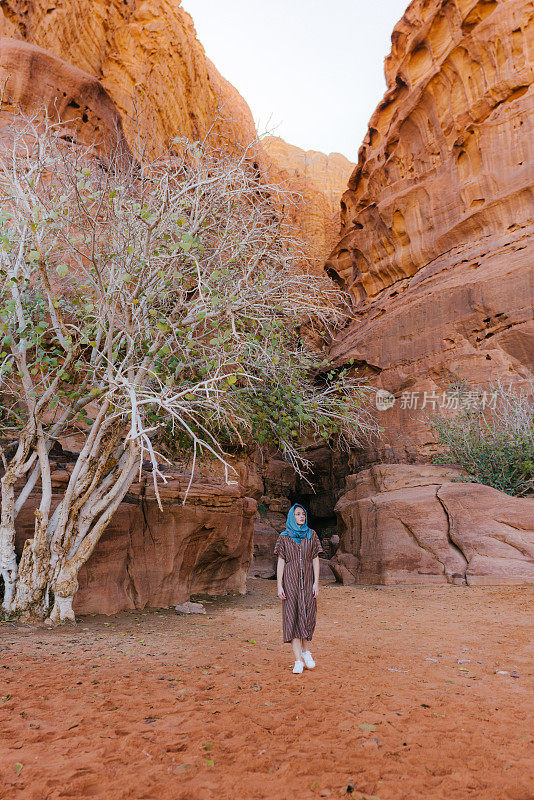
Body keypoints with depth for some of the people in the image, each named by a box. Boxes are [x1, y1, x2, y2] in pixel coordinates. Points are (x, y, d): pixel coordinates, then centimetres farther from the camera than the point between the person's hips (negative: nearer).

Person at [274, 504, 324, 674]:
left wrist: (316, 582, -3)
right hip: (290, 580, -1)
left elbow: (315, 559, 4)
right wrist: (279, 586, -5)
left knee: (308, 615, 4)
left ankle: (306, 650, 28)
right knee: (293, 616, -4)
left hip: (308, 579, 1)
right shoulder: (284, 537, 3)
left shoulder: (311, 535, 6)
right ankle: (298, 660, 0)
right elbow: (281, 562, 1)